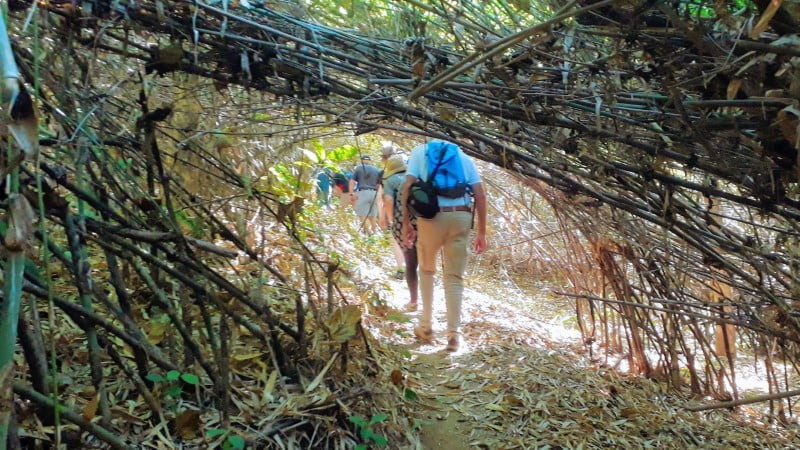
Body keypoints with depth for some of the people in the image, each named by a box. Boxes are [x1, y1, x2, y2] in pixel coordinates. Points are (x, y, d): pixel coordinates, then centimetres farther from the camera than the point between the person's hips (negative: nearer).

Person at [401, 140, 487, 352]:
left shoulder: (420, 151, 15)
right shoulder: (464, 156, 20)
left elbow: (408, 186, -1)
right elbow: (480, 194, 8)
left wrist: (406, 223, 0)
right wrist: (481, 232, 9)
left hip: (431, 216, -1)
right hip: (461, 217, 1)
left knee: (426, 270, 20)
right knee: (454, 276, 10)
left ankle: (426, 326, 23)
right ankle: (453, 333, 4)